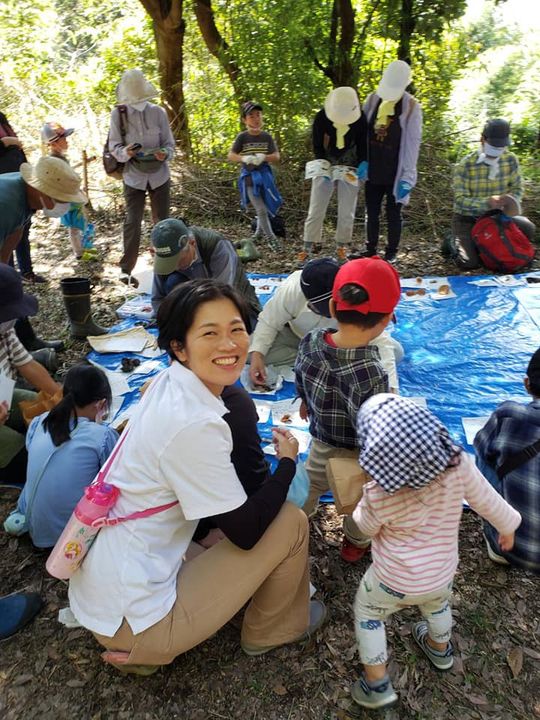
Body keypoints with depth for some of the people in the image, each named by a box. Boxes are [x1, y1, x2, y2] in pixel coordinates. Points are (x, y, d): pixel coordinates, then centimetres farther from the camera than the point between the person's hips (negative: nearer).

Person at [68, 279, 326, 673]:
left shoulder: (167, 384, -2)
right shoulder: (194, 424, -28)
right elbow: (246, 533, -16)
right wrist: (288, 461, -4)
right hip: (132, 620, -8)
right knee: (291, 523, -4)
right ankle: (274, 629, 25)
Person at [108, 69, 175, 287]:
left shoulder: (158, 112, -3)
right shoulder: (118, 114, -4)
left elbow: (169, 143, 1)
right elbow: (114, 146, -1)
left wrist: (165, 154, -22)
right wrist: (126, 153, -24)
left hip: (159, 175, 2)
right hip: (133, 176, -1)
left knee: (162, 220, 10)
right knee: (132, 221, -7)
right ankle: (126, 269, -1)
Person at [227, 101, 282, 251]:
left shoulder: (267, 137, 0)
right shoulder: (242, 137, -6)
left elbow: (276, 156, -6)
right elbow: (230, 156, -11)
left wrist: (263, 157, -26)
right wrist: (244, 158, -31)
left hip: (264, 175, 3)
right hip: (249, 176, -3)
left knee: (268, 206, 14)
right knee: (261, 210, -8)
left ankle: (260, 231, 38)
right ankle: (271, 238, 3)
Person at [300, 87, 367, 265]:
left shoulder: (360, 120, -13)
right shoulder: (321, 118, -14)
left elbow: (363, 146, -3)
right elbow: (317, 147, -7)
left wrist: (361, 165, -19)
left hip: (348, 170, 1)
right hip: (325, 167, 0)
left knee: (347, 212, 3)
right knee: (316, 209, -2)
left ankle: (342, 245, 19)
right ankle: (309, 245, 7)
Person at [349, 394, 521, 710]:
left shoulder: (379, 495, -34)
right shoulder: (458, 464, -28)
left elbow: (367, 528, -12)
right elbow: (488, 501, -8)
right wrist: (507, 525, 11)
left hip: (396, 580, -4)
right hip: (442, 571, 4)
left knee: (367, 612, 25)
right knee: (437, 603, 37)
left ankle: (377, 683, 32)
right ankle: (440, 649, 62)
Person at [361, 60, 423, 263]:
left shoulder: (411, 106, -8)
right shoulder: (372, 100, 2)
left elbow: (413, 142, -8)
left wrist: (407, 176, -13)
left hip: (395, 173, -3)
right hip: (372, 171, 4)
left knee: (393, 213, 8)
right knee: (371, 212, 12)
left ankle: (391, 252, 20)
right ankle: (370, 249, 25)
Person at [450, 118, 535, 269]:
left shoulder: (511, 160, -5)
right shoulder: (465, 166, -20)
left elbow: (517, 188, 4)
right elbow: (460, 199, -23)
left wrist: (511, 201, -21)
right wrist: (487, 202, -38)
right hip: (467, 218, -4)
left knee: (528, 229, -18)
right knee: (468, 263, -21)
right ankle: (455, 243, 14)